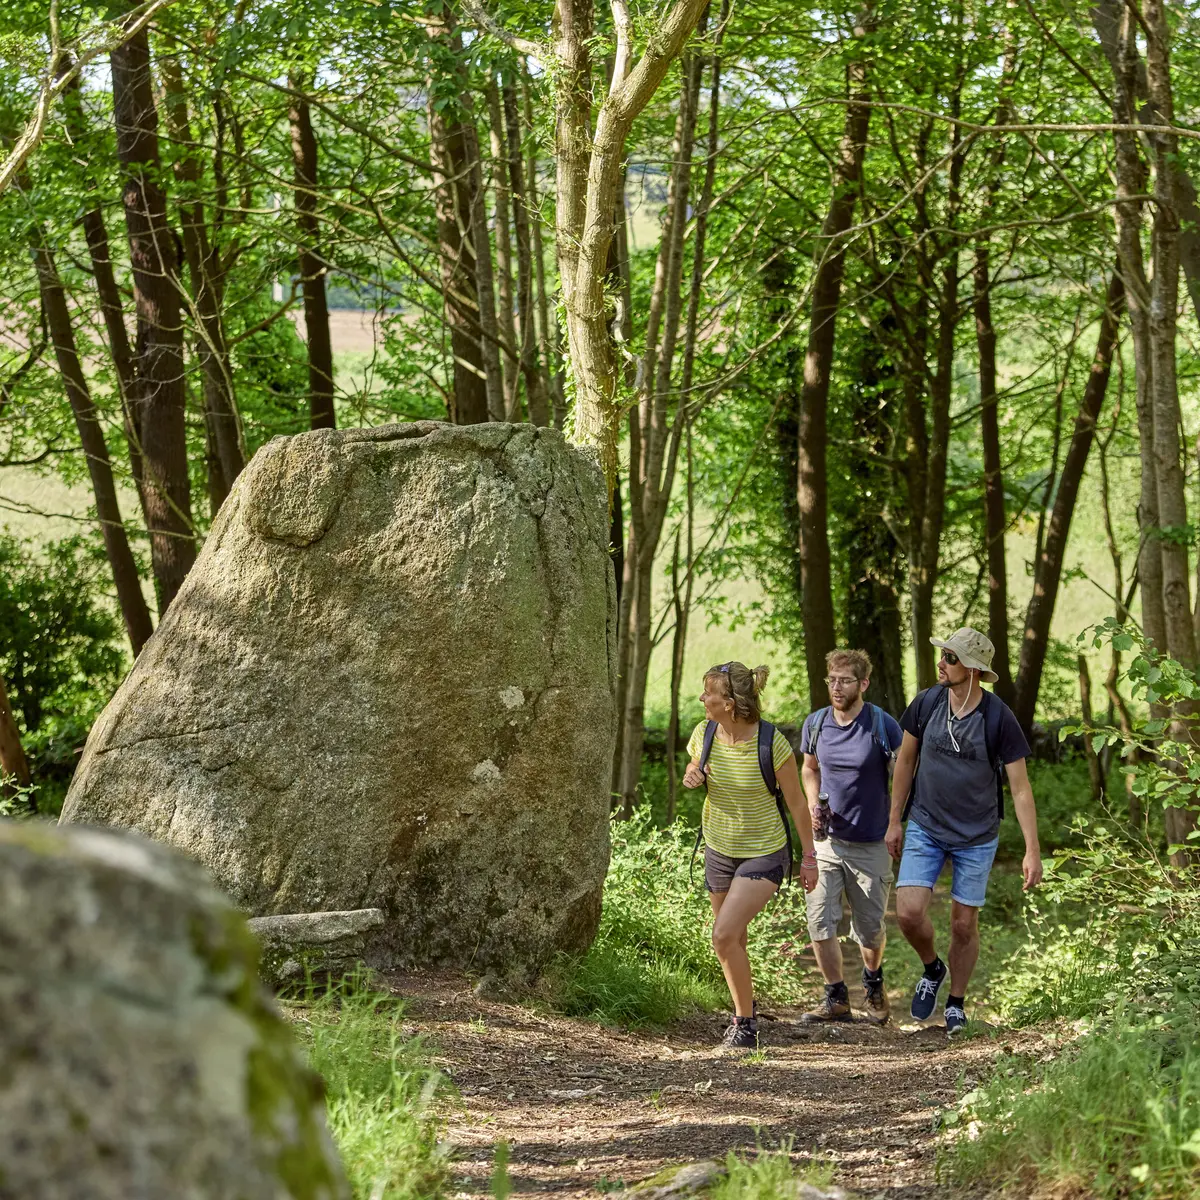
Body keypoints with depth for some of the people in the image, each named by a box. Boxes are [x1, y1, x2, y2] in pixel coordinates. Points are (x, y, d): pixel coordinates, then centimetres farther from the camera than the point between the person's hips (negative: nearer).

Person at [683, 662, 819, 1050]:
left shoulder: (772, 744, -23)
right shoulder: (704, 733, -9)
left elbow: (795, 802, -12)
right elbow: (694, 768, 13)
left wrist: (809, 857, -6)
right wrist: (691, 776, -12)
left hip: (764, 854, -5)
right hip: (719, 850, 6)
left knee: (724, 934, -19)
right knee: (733, 941, 17)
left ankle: (745, 1023, -2)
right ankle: (744, 1010, 41)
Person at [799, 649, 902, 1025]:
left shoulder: (883, 726, -11)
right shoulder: (815, 724, -1)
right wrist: (813, 804, -1)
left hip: (870, 845, -3)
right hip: (826, 839, 3)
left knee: (869, 929, 6)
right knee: (819, 920, -8)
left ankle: (873, 982, 37)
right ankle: (836, 998, 7)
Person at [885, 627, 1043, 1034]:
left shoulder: (998, 718, -16)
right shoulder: (927, 703, -8)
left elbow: (1020, 787, -11)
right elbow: (906, 760, 7)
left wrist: (1032, 851, -14)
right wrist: (894, 821, 9)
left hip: (977, 837, -2)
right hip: (925, 829, 2)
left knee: (964, 925, 5)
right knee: (908, 913, -11)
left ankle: (956, 1003, 26)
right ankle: (932, 969, 20)